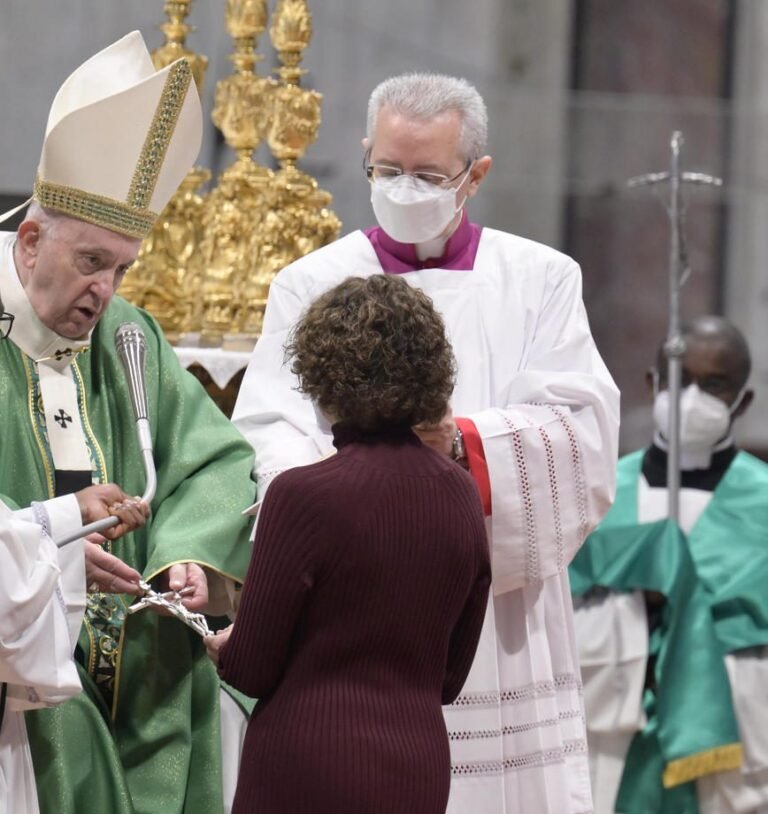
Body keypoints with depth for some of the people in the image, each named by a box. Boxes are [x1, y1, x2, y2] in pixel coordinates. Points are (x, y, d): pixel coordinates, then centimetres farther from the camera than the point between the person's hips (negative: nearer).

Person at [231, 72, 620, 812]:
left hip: (501, 631, 1)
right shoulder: (312, 286, 8)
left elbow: (582, 426, -4)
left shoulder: (540, 280, 9)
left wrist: (464, 442, -21)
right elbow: (272, 436, -4)